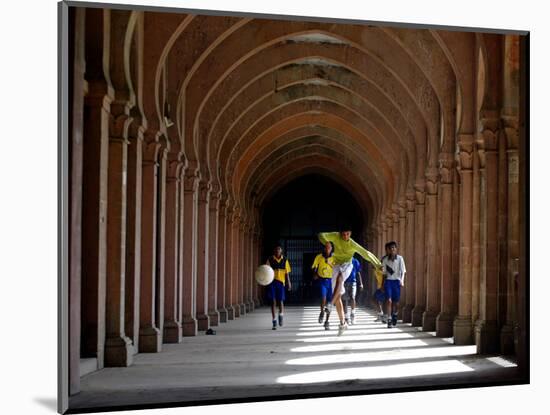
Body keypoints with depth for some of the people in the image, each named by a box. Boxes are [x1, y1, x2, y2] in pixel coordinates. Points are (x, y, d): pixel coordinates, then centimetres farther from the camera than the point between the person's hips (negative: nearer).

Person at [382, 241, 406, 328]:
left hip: (397, 281, 0)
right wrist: (382, 270, -6)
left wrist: (402, 280, -16)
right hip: (388, 281, 0)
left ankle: (394, 316, 33)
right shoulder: (385, 259, 5)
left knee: (396, 302, 7)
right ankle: (389, 320, -14)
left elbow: (403, 270, -5)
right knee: (389, 301, -12)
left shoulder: (400, 258, -1)